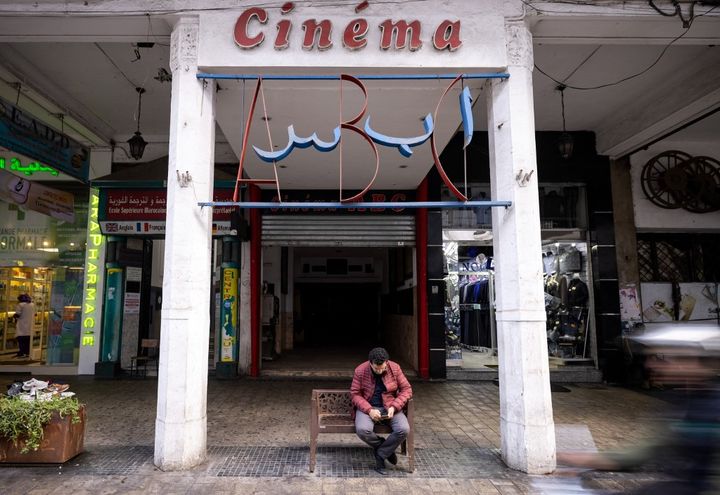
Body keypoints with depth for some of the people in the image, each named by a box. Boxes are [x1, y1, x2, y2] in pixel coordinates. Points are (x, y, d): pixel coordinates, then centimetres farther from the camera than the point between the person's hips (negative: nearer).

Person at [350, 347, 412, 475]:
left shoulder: (395, 368, -7)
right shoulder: (360, 371, -10)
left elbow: (406, 389, -2)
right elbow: (355, 394, -6)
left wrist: (394, 407, -16)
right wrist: (369, 410, -21)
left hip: (389, 407, 1)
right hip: (367, 407, -1)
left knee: (404, 429, -27)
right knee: (362, 430, -32)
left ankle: (380, 455, -4)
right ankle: (386, 449, -1)